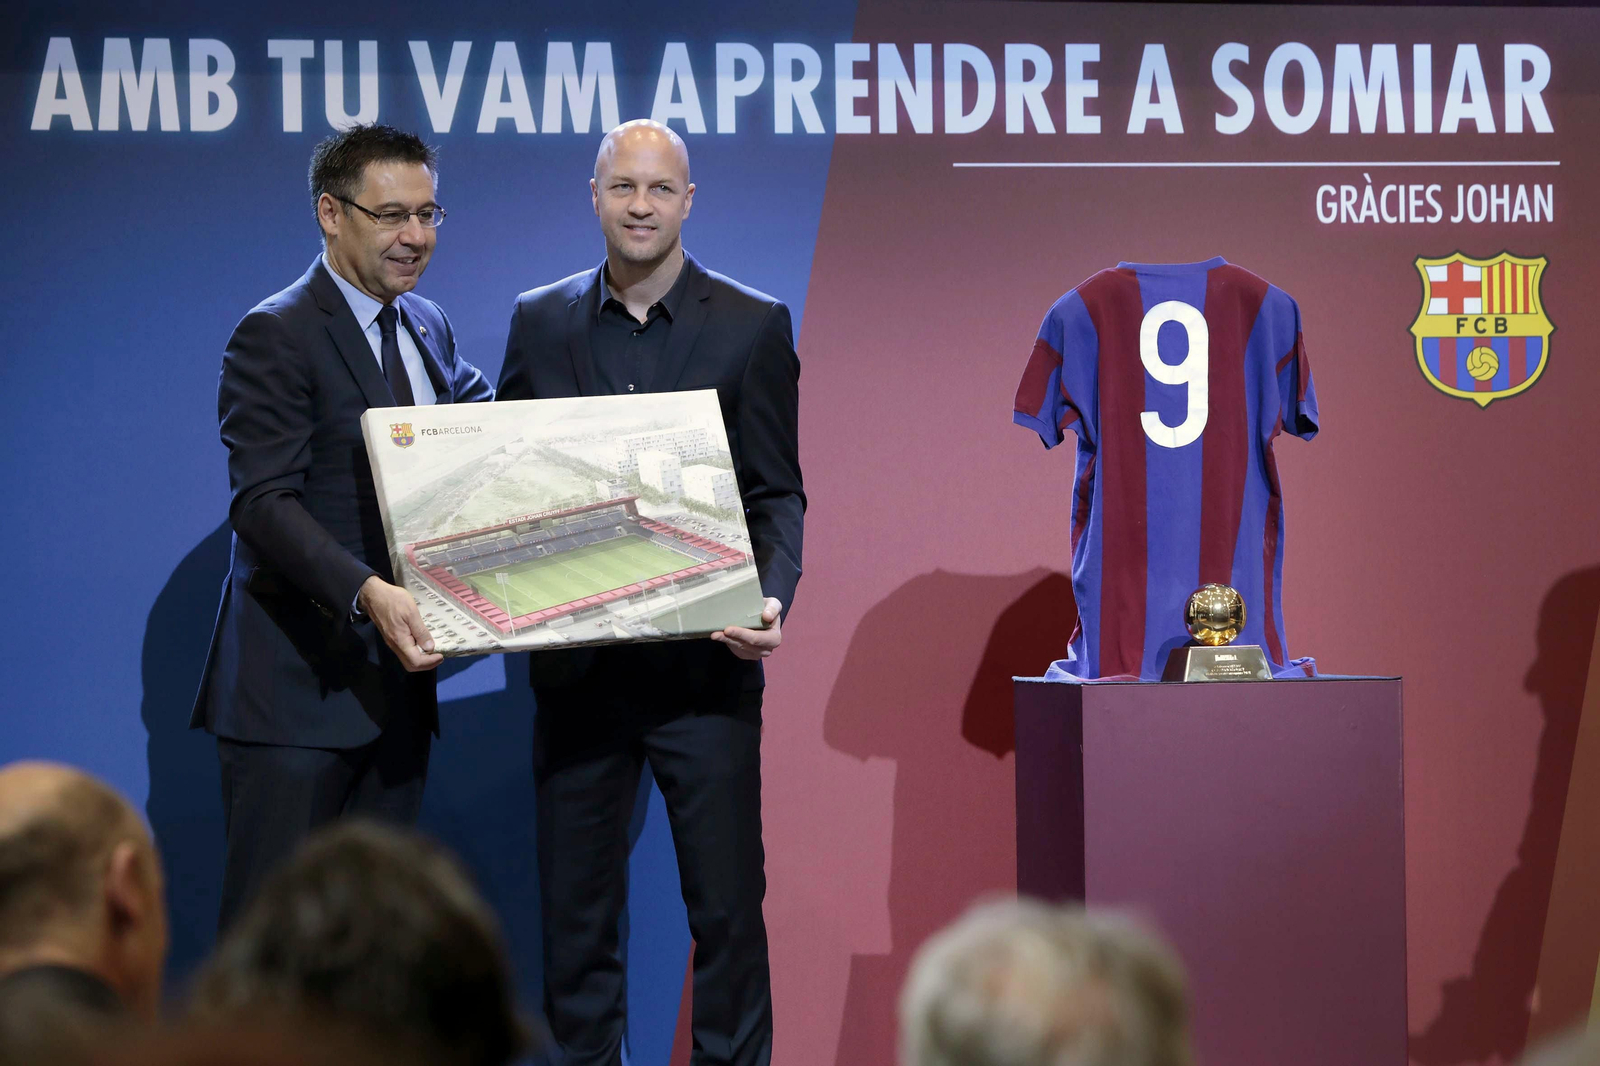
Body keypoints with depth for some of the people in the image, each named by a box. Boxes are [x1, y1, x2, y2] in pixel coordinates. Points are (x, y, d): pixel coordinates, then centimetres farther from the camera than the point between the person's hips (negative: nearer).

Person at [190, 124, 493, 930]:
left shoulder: (427, 326, 15)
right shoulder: (276, 336, -10)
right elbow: (264, 501, -19)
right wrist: (368, 592, -33)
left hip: (395, 675, 7)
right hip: (295, 680, -7)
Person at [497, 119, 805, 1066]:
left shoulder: (754, 326, 1)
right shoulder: (541, 322, 8)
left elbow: (779, 493, 0)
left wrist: (770, 601, -18)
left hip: (705, 663, -2)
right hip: (576, 662, 2)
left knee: (728, 905, 2)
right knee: (575, 907, 8)